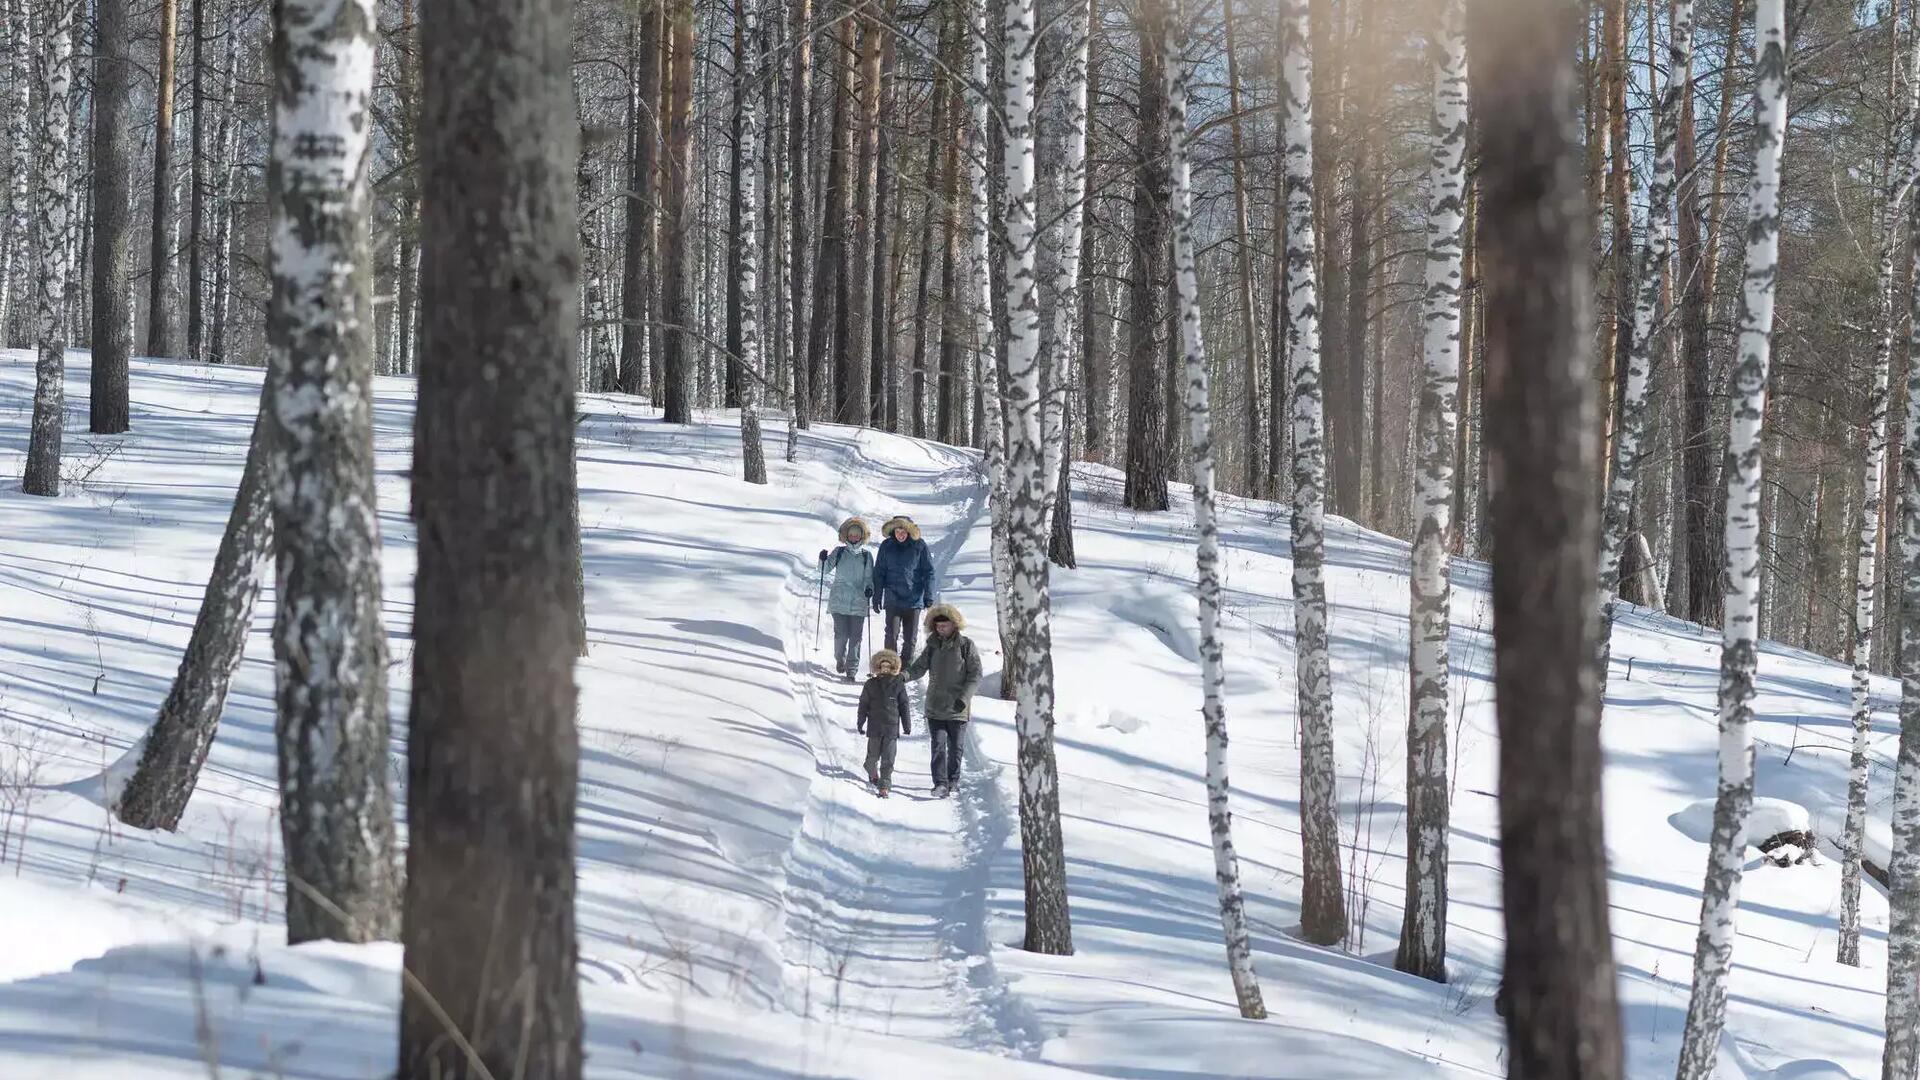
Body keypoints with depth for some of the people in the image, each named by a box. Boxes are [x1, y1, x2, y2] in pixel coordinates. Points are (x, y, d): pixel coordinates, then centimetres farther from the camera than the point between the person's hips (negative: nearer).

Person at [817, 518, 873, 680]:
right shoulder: (839, 552, 6)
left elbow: (869, 577, 10)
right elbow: (826, 569, 3)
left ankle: (851, 669, 0)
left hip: (858, 603, 0)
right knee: (841, 634, -1)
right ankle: (840, 659, 26)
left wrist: (869, 588, -10)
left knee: (855, 637, -4)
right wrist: (823, 560, -18)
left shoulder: (866, 555, 7)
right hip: (839, 601, 0)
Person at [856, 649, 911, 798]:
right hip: (875, 727, 0)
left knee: (888, 759, 5)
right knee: (873, 755, 5)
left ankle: (884, 786, 12)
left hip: (892, 728, 0)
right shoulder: (871, 684, 3)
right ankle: (872, 773, 22)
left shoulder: (898, 684, 2)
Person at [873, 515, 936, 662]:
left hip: (914, 600, 0)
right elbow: (879, 573, 7)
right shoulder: (887, 546, 2)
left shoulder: (919, 546, -2)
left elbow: (928, 572, 1)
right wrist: (876, 597, 4)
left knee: (910, 639, 5)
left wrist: (929, 597, -5)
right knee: (891, 636, -7)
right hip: (893, 600, 0)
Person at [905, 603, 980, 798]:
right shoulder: (933, 646, 5)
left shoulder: (966, 645, -4)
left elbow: (975, 675, -5)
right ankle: (941, 784, -7)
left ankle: (953, 780, 24)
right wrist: (905, 675, -17)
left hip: (958, 709, -2)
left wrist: (964, 697, -16)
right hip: (935, 707, 2)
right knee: (938, 746, -6)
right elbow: (919, 667, 5)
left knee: (955, 747, 7)